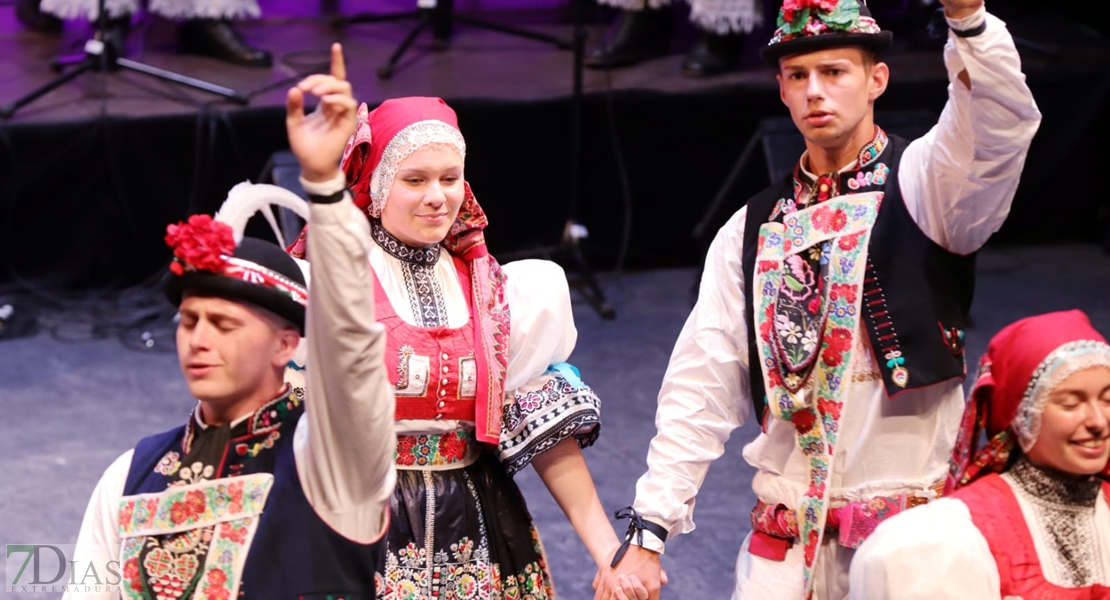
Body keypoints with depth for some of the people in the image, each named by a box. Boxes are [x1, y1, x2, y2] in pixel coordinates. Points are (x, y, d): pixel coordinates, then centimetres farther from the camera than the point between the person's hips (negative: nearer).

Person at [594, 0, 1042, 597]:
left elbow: (1001, 125, -24)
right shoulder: (751, 230, 8)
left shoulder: (921, 184, -2)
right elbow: (700, 390, 5)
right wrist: (647, 537, -2)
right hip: (784, 537, 3)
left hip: (912, 529, -3)